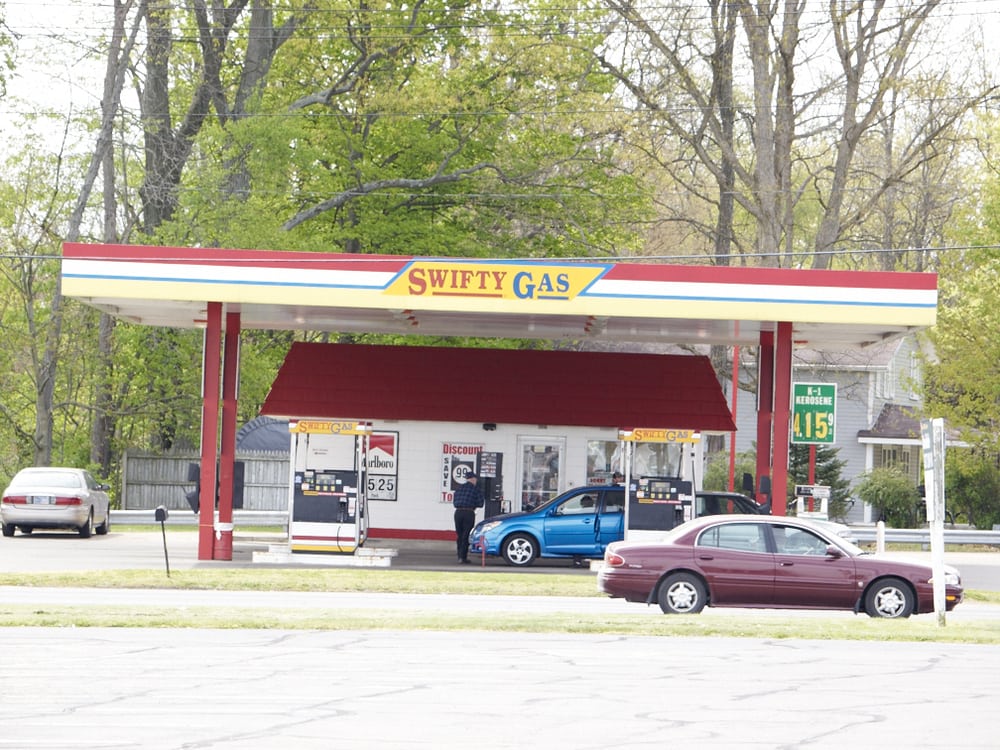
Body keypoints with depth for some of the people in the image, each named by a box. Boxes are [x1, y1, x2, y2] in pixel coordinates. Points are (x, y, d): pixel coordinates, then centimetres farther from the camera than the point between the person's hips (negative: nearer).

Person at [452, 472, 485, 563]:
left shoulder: (459, 488, 12)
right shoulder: (476, 489, -1)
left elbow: (454, 503, 14)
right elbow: (480, 504, -2)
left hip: (458, 512, 4)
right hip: (469, 513, -4)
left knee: (459, 535, 13)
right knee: (466, 536, 0)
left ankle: (460, 556, 14)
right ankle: (463, 557, -5)